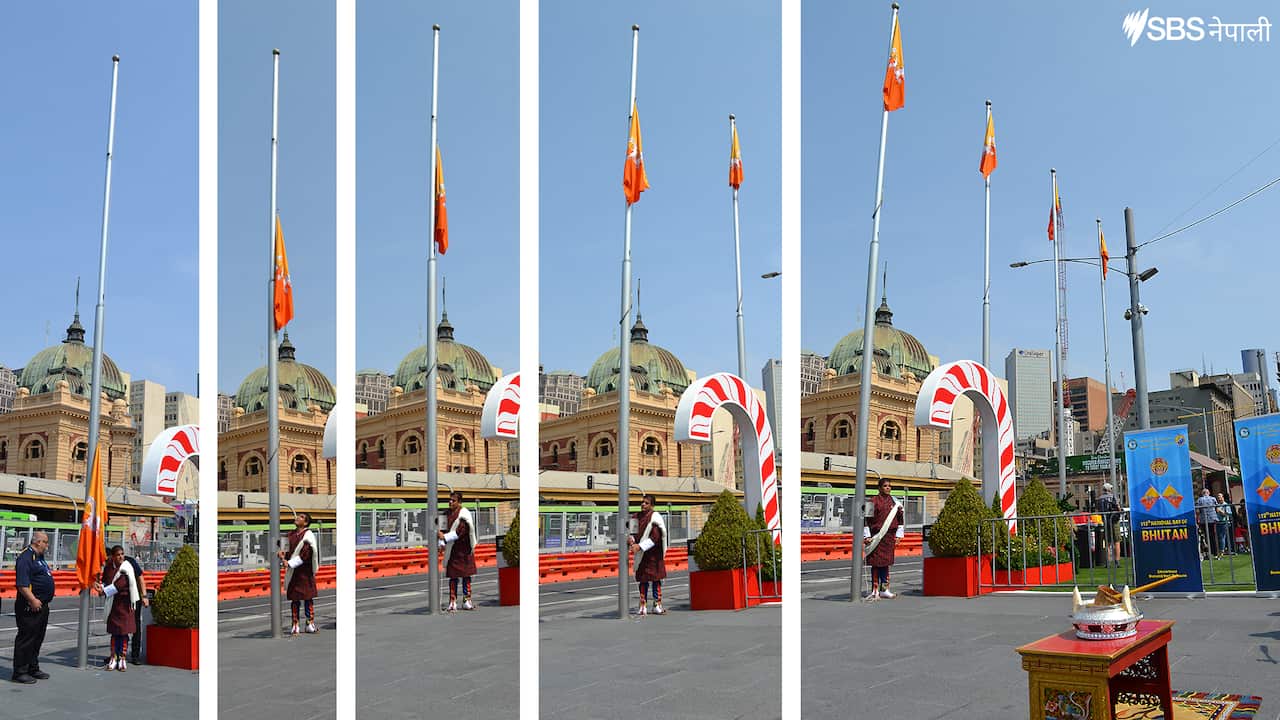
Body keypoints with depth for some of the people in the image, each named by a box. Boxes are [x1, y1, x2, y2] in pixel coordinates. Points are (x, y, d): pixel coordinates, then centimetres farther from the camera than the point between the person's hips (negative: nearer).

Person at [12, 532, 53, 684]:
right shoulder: (26, 557, -15)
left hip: (42, 606, 10)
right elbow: (22, 584, -23)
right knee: (25, 639, -4)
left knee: (37, 639, 16)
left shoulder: (39, 557, 17)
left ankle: (33, 668, 25)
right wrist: (33, 600, -27)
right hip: (30, 607, -10)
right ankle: (19, 672, 2)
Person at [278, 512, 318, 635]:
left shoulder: (308, 536, -10)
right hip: (293, 571, 6)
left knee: (307, 597, 0)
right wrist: (285, 554, -1)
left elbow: (305, 554, -17)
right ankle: (295, 625, 12)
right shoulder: (292, 534, 11)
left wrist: (290, 563, -18)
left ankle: (310, 623, 8)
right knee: (294, 598, 7)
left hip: (305, 571, -6)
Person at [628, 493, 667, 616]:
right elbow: (634, 533, 10)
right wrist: (631, 539, -14)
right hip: (641, 555, 4)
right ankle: (643, 607, 10)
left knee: (656, 579, 2)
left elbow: (655, 537, -18)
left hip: (654, 554, -4)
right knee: (643, 580, 5)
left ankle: (657, 605, 10)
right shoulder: (636, 517, 6)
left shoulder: (655, 517, -10)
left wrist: (640, 546, -23)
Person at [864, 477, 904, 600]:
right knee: (875, 563, -2)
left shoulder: (895, 502, 10)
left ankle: (884, 590, 13)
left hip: (890, 536, 4)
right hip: (876, 536, -3)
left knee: (885, 563, 7)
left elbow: (900, 520, 16)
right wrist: (867, 536, -7)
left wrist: (898, 536, 10)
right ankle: (875, 591, 3)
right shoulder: (874, 501, -3)